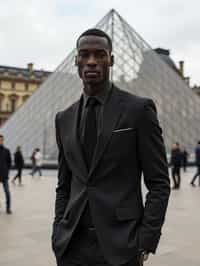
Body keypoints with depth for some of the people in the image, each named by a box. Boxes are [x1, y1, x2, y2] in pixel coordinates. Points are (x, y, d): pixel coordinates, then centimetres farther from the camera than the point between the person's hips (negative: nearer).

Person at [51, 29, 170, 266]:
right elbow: (64, 185, 12)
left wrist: (145, 244, -11)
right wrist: (58, 237, 5)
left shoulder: (139, 109, -6)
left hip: (119, 245, -3)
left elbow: (159, 183, -5)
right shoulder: (64, 119, 7)